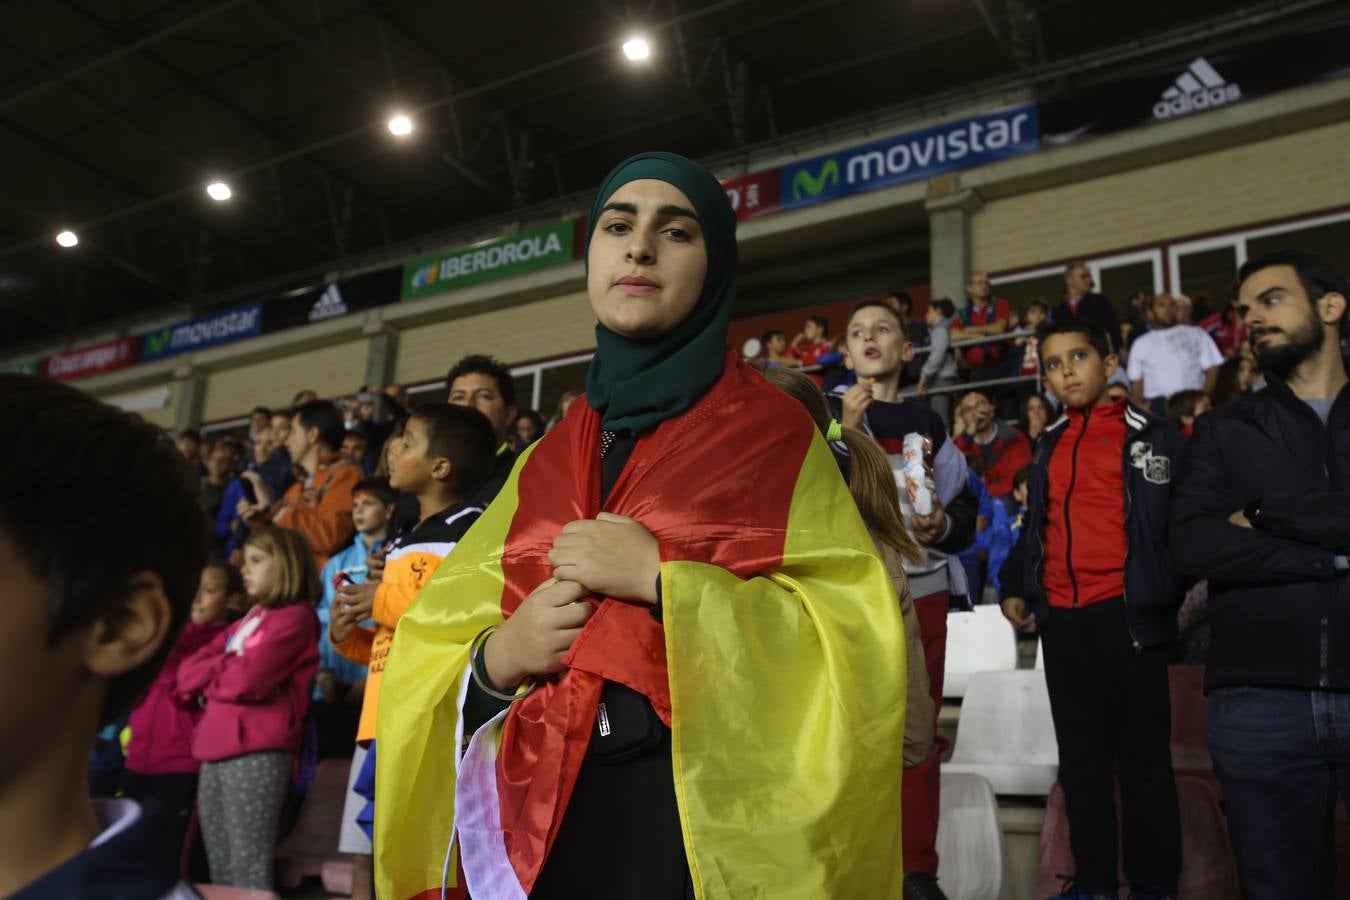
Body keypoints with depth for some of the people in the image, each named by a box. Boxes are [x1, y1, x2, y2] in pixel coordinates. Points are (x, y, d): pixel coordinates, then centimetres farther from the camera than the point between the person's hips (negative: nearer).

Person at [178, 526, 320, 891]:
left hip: (257, 751, -9)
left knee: (249, 867, -8)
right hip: (216, 749, 9)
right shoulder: (244, 622, 21)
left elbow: (246, 681, -16)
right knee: (220, 868, 13)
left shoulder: (295, 617, -5)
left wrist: (209, 672, 4)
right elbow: (187, 673, 14)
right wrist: (226, 669, -5)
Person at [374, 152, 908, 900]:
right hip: (544, 815, 4)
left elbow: (856, 640, -12)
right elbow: (434, 641, 10)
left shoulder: (774, 434, -2)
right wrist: (498, 654, -11)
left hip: (707, 812, -4)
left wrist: (662, 578, -18)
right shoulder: (549, 458, 10)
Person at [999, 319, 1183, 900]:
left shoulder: (1153, 437, 0)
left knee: (1142, 756, 4)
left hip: (1126, 615, -5)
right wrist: (1013, 585, 11)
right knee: (1080, 756, 12)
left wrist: (1183, 593, -13)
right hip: (1061, 618, 5)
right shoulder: (1048, 447, 15)